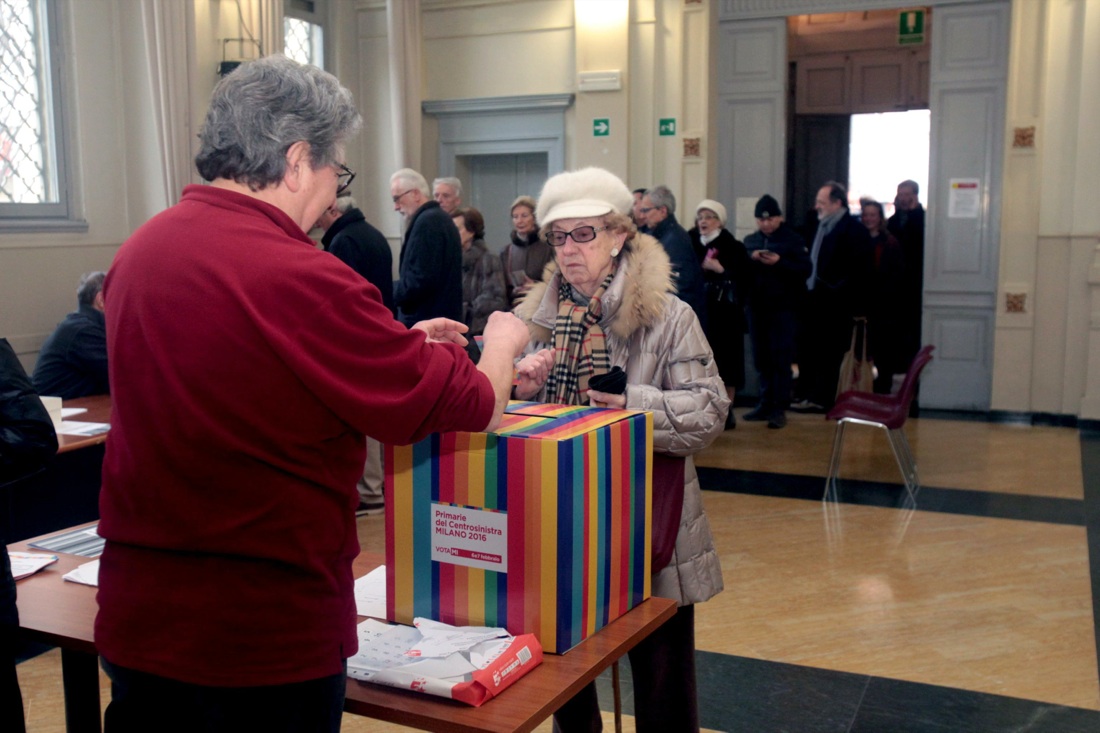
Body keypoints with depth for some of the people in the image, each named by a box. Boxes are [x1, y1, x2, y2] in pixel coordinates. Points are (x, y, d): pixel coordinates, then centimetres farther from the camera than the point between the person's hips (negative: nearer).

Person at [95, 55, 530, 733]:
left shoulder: (138, 251, 0)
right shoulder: (301, 280, -25)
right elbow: (473, 408, -15)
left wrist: (398, 342, 17)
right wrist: (502, 342, 7)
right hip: (265, 640, -7)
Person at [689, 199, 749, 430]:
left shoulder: (734, 248, 1)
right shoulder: (691, 244, 8)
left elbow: (743, 279, -6)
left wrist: (720, 269, -15)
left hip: (725, 314, -2)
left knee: (725, 362, 0)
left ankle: (726, 412, 8)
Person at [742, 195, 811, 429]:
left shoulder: (793, 240, -1)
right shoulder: (750, 240, 11)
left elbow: (805, 270, -10)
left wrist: (779, 262, -22)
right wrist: (750, 259, -15)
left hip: (783, 307, -4)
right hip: (757, 307, 4)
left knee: (780, 358, -3)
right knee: (761, 358, 9)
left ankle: (779, 408, 0)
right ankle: (765, 403, 19)